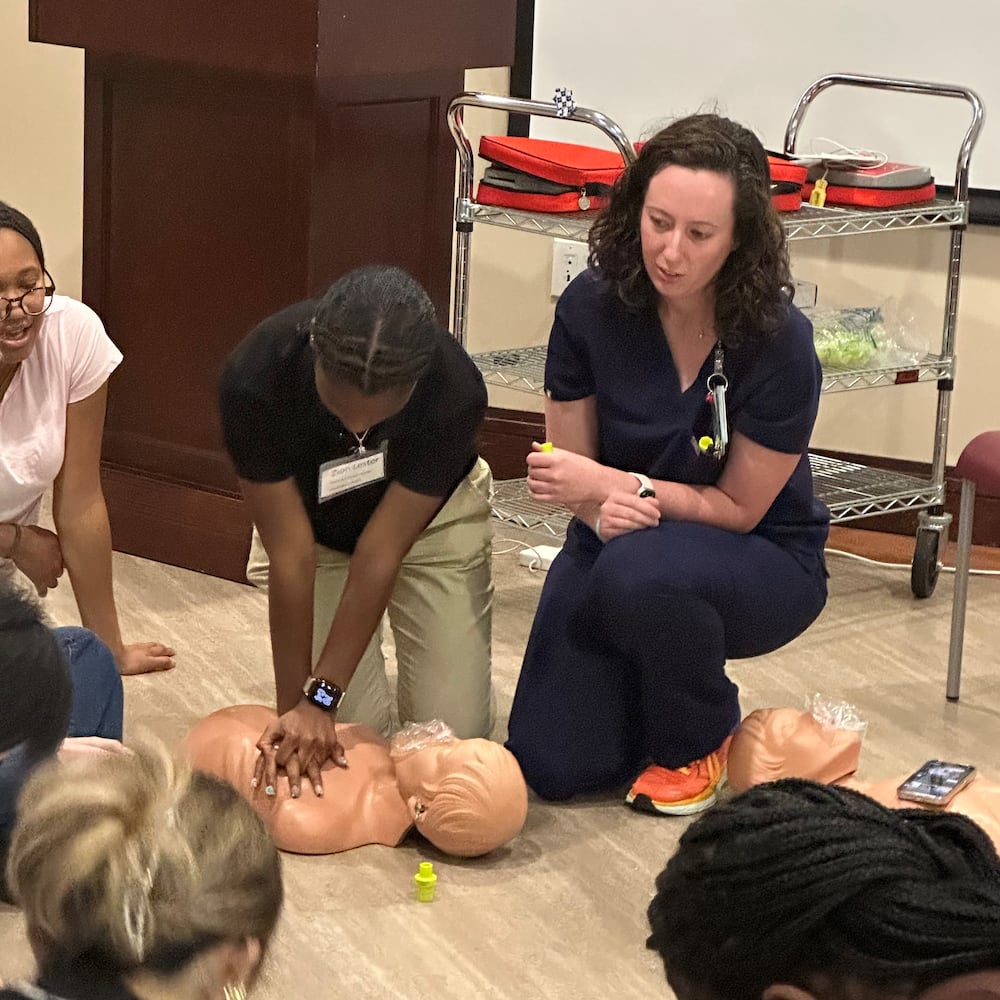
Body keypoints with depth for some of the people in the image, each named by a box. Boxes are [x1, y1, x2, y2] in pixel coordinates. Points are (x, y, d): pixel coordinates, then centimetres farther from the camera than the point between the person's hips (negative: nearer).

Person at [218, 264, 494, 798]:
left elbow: (381, 551, -30)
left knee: (453, 732, -9)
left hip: (430, 516, 0)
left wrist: (320, 697, -31)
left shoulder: (455, 390, -37)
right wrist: (294, 706, -27)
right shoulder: (255, 379, -38)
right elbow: (291, 554, -29)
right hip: (310, 523, 0)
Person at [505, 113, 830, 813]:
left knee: (643, 571, -38)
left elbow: (739, 507, -15)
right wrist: (602, 510, -26)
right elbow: (570, 465, -2)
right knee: (552, 766, -11)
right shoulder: (593, 307, -15)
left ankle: (698, 739, -7)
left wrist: (618, 485, -28)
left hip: (760, 563, -3)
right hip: (618, 545, 3)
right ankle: (652, 688, 23)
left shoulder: (778, 342, -25)